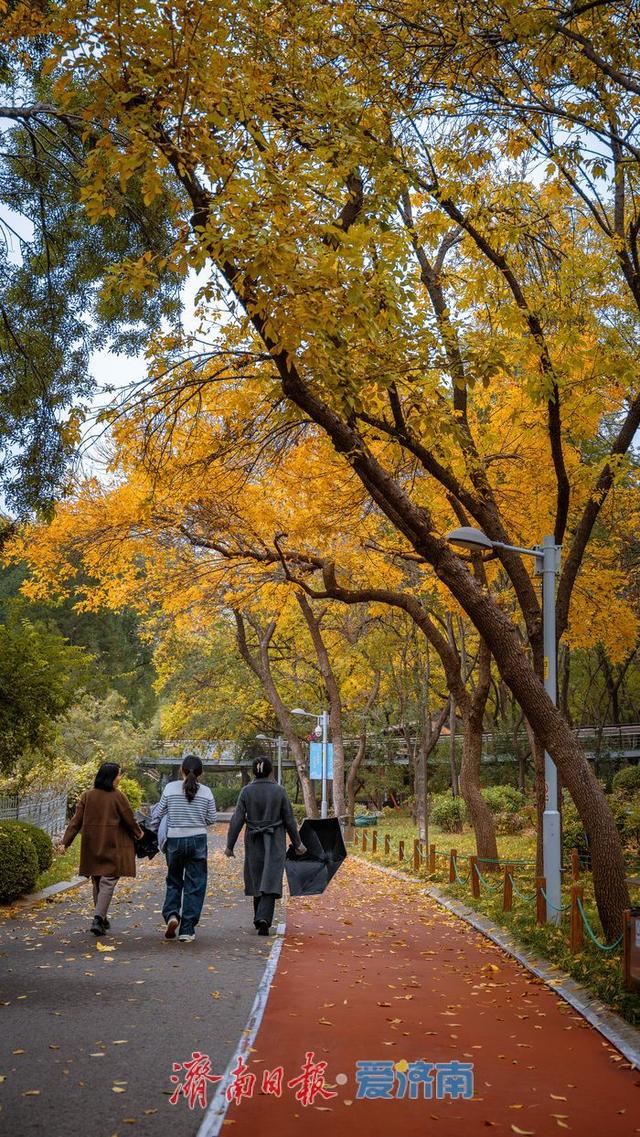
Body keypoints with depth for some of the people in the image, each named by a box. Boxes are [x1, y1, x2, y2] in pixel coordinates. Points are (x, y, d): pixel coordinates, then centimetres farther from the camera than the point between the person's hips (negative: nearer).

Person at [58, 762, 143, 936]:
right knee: (108, 882, -2)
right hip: (112, 846, -5)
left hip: (91, 846, 5)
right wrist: (139, 833, 15)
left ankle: (102, 918, 26)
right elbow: (129, 819, -4)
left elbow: (76, 821, -1)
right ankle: (98, 919, -14)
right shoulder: (117, 797, -10)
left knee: (97, 882, 17)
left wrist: (65, 842, 1)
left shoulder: (87, 796, 2)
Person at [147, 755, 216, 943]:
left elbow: (158, 814, 2)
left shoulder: (170, 788, -4)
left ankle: (171, 914, -3)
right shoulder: (206, 792, -3)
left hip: (174, 840, 1)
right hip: (197, 841, 0)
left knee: (174, 881, 19)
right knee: (194, 885, 7)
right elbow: (211, 819, 4)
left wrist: (151, 829, 18)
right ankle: (187, 930, 6)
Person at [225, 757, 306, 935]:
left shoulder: (246, 791, -5)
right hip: (275, 843, -2)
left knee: (257, 880, 17)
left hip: (254, 842, 2)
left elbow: (237, 820, -6)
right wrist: (297, 844, 9)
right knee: (270, 881, -3)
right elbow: (289, 820, -1)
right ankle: (263, 919, -19)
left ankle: (260, 918, 27)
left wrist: (230, 845, 0)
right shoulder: (279, 791, -6)